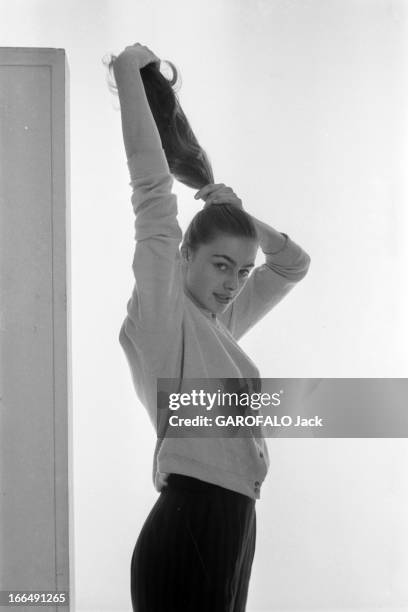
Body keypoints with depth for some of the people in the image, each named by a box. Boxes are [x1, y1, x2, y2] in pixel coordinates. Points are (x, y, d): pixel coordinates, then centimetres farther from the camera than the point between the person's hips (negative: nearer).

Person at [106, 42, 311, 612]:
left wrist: (228, 205, 18)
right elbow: (151, 190, -10)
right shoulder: (161, 317, -5)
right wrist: (131, 74, -7)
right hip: (187, 531, -8)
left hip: (230, 526, 9)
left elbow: (293, 263, 27)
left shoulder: (219, 323, 16)